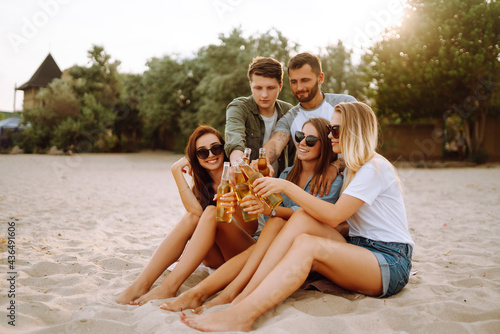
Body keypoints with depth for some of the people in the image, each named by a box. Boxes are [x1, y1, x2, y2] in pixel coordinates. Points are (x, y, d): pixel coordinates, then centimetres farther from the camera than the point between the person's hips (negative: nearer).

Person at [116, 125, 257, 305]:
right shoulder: (200, 185, 9)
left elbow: (252, 228, -14)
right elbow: (196, 211, -16)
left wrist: (235, 209, -34)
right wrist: (177, 172, -15)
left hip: (246, 253, -4)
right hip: (216, 258, 4)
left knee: (211, 212, -26)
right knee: (191, 217, -21)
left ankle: (170, 287, -34)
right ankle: (141, 284, -28)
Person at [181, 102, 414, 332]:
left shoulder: (375, 167, -11)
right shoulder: (352, 168, 18)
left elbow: (334, 216, -21)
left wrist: (287, 186, -19)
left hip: (391, 264, -7)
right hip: (359, 251, 7)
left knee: (305, 244, -32)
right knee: (301, 218, -17)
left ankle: (241, 315, -39)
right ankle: (243, 295, -26)